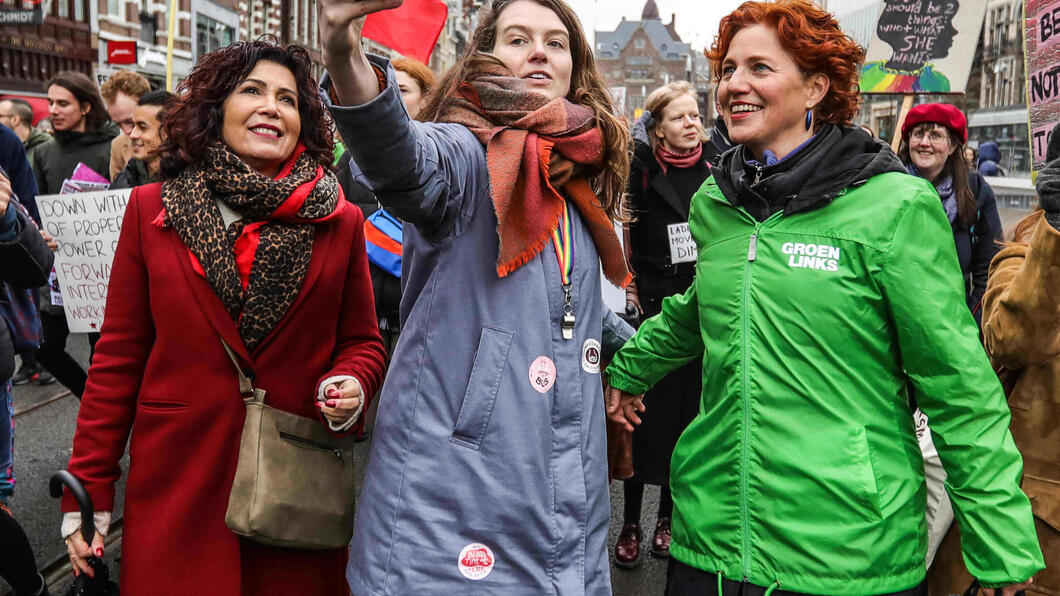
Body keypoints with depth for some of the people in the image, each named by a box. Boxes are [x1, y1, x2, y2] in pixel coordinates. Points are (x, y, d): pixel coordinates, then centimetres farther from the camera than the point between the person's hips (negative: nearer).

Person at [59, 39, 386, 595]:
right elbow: (118, 355, 3)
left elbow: (362, 341, 9)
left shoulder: (340, 221, 1)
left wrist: (350, 383, -14)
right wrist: (88, 489, 1)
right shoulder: (151, 209, 1)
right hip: (177, 491, 0)